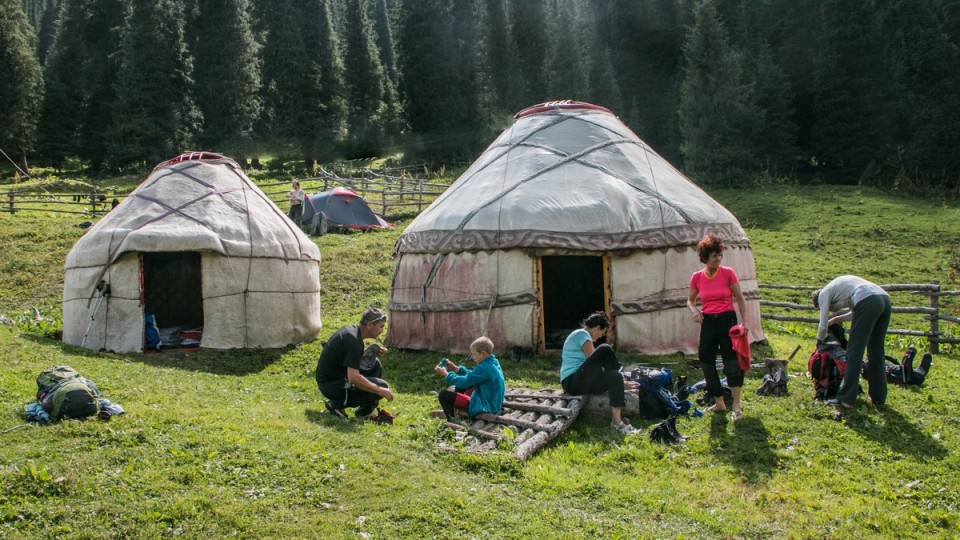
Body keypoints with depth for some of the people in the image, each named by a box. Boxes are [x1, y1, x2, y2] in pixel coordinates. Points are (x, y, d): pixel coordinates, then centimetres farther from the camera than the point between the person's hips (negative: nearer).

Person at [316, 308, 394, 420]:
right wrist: (379, 390, -24)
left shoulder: (352, 329, 6)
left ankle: (366, 410, 7)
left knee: (375, 365, 11)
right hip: (331, 385, -10)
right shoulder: (353, 340, -24)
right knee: (382, 386, -14)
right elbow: (353, 378, -31)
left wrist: (374, 353, 4)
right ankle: (337, 404, -4)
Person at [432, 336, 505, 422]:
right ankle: (451, 411, 29)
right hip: (491, 403, 10)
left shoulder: (484, 368, -25)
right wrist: (456, 369, 7)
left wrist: (445, 374, -8)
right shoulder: (492, 363, 5)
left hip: (484, 406, -10)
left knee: (443, 394, -13)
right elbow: (471, 375, 17)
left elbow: (465, 381, -20)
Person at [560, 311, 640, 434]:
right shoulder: (582, 334, -9)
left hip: (580, 381, 10)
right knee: (604, 350, -21)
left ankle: (617, 422, -14)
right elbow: (595, 362, -13)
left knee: (615, 377, -3)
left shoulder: (580, 335, 22)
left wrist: (621, 380, 16)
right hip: (572, 382, -10)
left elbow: (596, 366, 20)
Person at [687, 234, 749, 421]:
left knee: (732, 363, -7)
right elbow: (690, 300, 14)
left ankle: (737, 405, 5)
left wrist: (745, 322, -4)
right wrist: (694, 310, -8)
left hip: (727, 320, -3)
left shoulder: (728, 273, -6)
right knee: (706, 363, 7)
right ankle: (719, 403, 23)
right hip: (707, 322, 3)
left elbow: (740, 299, 1)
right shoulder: (697, 277, 0)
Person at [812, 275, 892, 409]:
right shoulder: (839, 285, 36)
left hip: (868, 303, -8)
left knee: (854, 353, -1)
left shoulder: (824, 293, 15)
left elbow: (823, 326, 14)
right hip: (885, 299, 8)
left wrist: (819, 343, 29)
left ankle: (846, 400, 2)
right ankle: (879, 398, 26)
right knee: (876, 354, 18)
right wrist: (836, 319, 45)